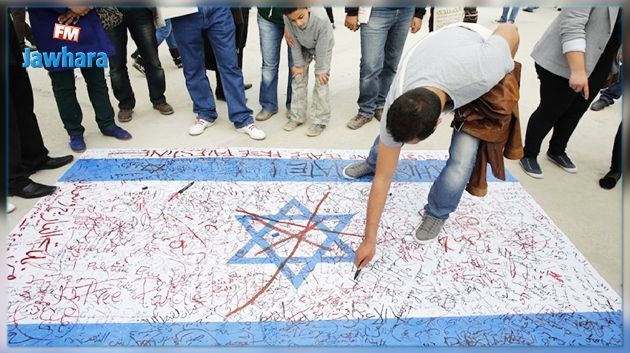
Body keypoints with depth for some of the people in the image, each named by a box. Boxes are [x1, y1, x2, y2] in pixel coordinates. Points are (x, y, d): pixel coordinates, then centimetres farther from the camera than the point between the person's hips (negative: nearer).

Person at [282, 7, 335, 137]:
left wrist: (320, 70, -20)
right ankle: (297, 116, 18)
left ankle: (320, 120, 4)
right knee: (298, 78, 4)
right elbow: (294, 43, -19)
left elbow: (321, 50, -31)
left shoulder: (322, 22, -43)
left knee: (321, 82, -7)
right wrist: (298, 64, -12)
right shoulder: (287, 20, -34)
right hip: (303, 48, 3)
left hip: (323, 48, -3)